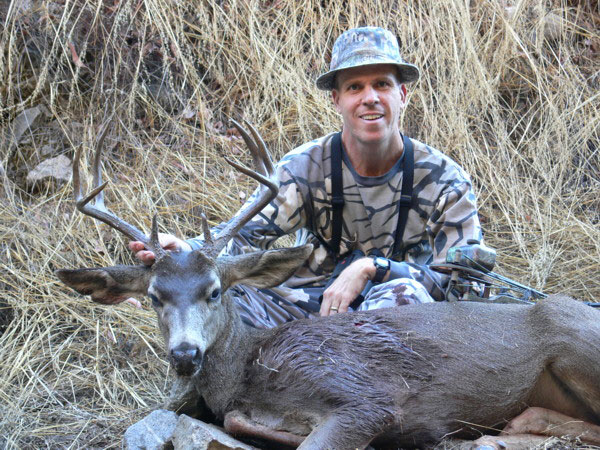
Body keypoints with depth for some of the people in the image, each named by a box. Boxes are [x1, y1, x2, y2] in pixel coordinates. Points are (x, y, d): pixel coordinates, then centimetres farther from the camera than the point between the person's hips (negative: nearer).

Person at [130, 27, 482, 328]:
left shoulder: (444, 180, -6)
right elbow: (245, 236, -15)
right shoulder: (305, 167, -3)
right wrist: (186, 250, -38)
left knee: (403, 293, -38)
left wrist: (371, 267, -27)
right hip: (307, 307, 1)